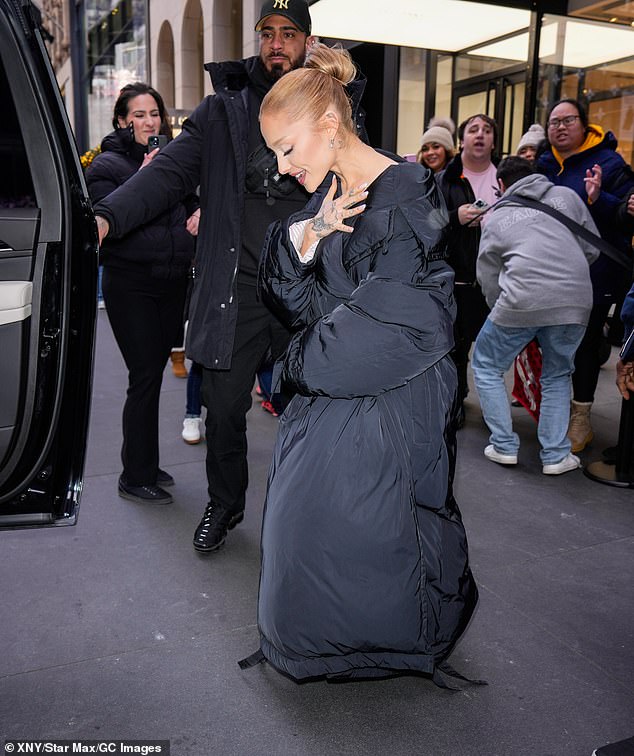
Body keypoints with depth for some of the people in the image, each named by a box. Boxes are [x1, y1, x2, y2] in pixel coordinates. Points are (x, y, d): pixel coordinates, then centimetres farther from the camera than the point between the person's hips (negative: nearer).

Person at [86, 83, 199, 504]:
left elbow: (193, 203, 24)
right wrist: (144, 177, -18)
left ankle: (145, 464, 24)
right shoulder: (108, 165, -2)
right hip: (131, 286, -5)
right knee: (145, 378, -6)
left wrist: (200, 214, 1)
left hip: (172, 283, 5)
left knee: (152, 374, 11)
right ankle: (136, 477, 7)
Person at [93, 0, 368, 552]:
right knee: (223, 406, 7)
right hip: (238, 288, 0)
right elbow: (170, 171, -5)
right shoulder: (225, 109, 5)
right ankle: (225, 503, 32)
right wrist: (105, 217, -20)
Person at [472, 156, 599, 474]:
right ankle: (556, 456, 18)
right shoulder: (566, 195, 17)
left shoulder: (495, 218, 16)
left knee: (486, 366, 19)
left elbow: (488, 279, 14)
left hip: (522, 301, -2)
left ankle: (504, 446, 17)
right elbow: (592, 250, 17)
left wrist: (500, 309, 27)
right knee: (557, 376, 22)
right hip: (575, 302, 2)